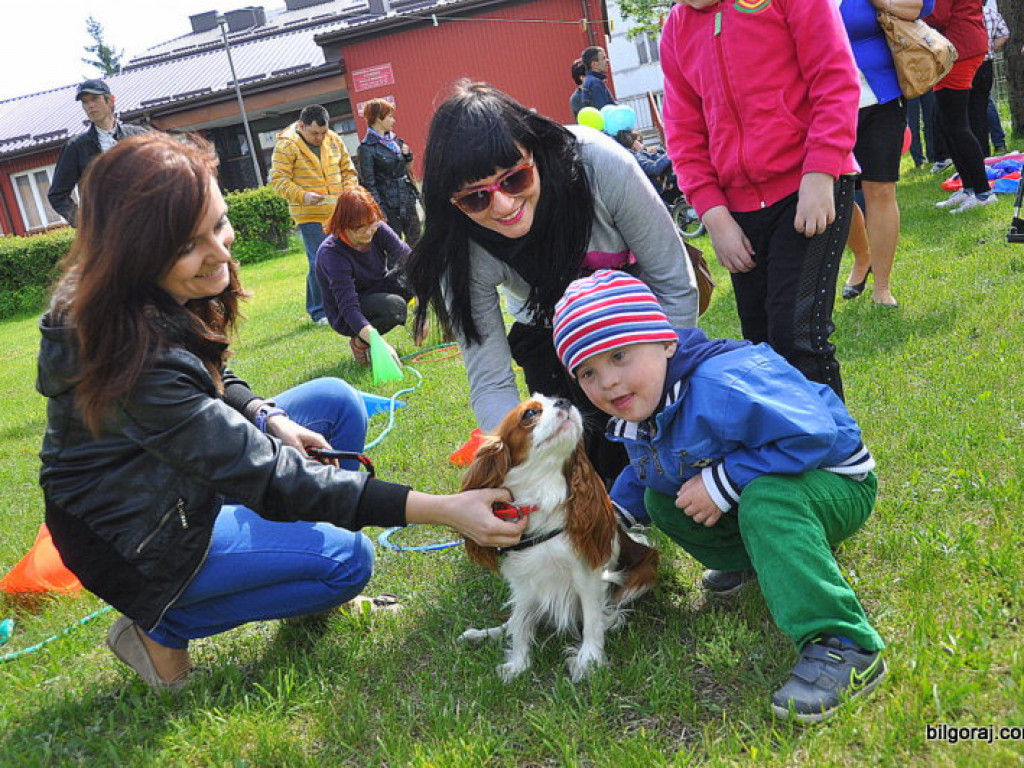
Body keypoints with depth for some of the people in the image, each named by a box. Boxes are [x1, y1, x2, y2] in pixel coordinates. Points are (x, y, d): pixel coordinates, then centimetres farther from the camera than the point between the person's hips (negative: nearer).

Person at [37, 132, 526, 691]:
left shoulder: (175, 299, -9)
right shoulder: (137, 355, -35)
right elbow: (267, 479, -34)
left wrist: (267, 419, -12)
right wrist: (443, 509, -36)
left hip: (189, 477, 8)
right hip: (134, 543, -8)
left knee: (337, 401, 1)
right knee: (346, 559, -14)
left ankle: (316, 597, 10)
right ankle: (158, 629, -1)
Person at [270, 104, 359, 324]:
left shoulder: (334, 140, 10)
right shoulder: (286, 145, -7)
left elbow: (348, 171, 18)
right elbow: (278, 179, -10)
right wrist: (302, 195, -23)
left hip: (338, 213, 5)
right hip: (309, 216, -5)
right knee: (319, 263, -6)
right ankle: (319, 311, 6)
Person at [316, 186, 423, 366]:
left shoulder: (378, 230, -16)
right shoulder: (331, 253, -30)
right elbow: (348, 308, -36)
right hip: (346, 317, -5)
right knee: (395, 306, -35)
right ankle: (359, 343, -7)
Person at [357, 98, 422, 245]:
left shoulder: (394, 139, 10)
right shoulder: (367, 147, -10)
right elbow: (368, 182, -12)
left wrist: (407, 154, 0)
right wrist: (380, 211, -17)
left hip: (408, 199, 7)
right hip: (389, 204, -7)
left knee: (415, 241, 11)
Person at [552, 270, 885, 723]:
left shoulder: (720, 384, -33)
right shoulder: (636, 419, -4)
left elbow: (814, 436, -37)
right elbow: (646, 472, 18)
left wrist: (723, 481, -32)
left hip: (836, 485, -9)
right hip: (744, 494, 9)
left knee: (764, 499, -39)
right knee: (660, 498, 5)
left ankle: (841, 646, -38)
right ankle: (756, 561, 17)